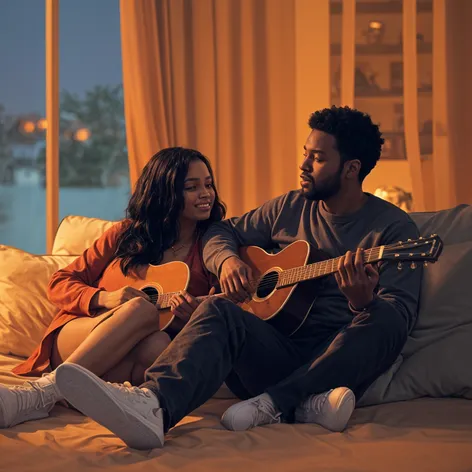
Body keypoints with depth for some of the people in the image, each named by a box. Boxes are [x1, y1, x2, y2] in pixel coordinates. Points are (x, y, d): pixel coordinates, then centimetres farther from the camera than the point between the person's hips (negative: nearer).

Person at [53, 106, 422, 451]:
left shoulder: (393, 227, 2)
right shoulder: (291, 208, 16)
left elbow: (400, 314, -9)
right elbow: (222, 231, 24)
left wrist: (363, 302, -33)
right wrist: (227, 259, 0)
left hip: (339, 359, -2)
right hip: (278, 350, 3)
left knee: (385, 322, -33)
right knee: (219, 311, -27)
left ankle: (277, 405, -37)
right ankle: (152, 406, -57)